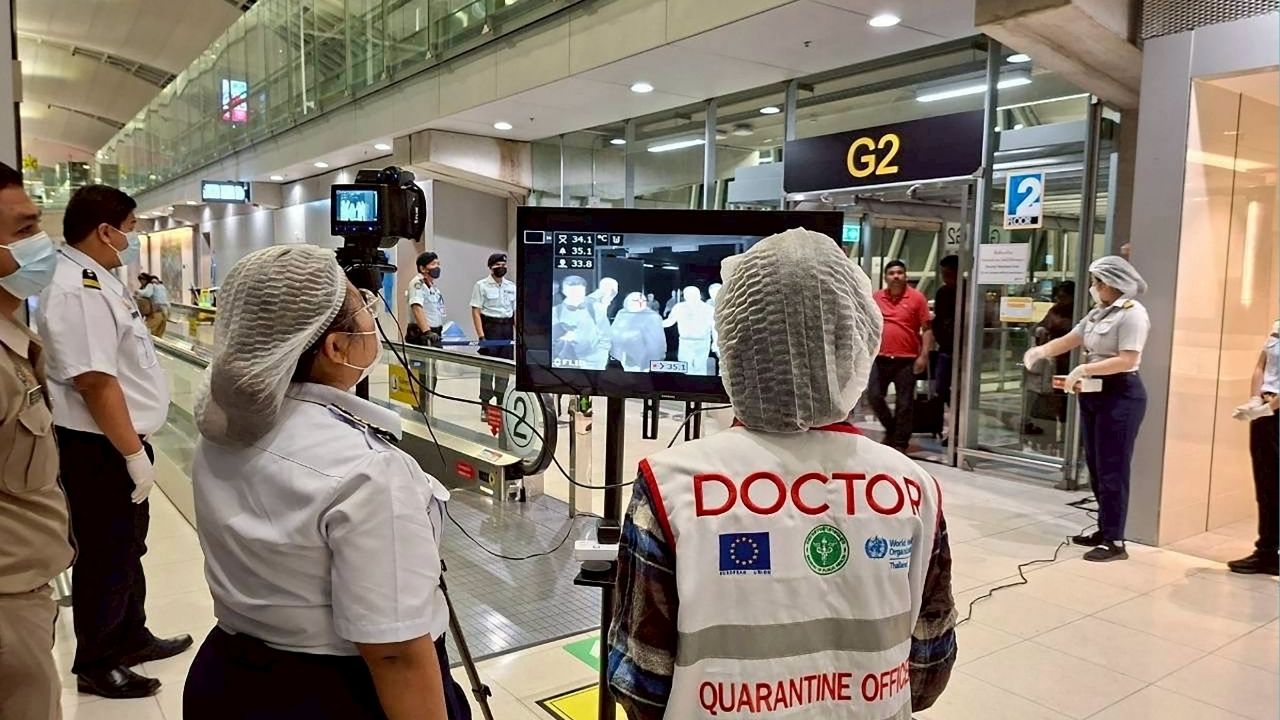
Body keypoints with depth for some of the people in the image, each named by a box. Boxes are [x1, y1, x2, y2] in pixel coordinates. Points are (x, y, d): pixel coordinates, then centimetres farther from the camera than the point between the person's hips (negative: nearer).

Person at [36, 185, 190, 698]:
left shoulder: (98, 281, 10)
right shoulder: (76, 291, -23)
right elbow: (96, 383, -27)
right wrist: (133, 452, -22)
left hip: (121, 441, 10)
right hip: (100, 448, -10)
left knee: (128, 547, 22)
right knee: (106, 555, 5)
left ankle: (131, 639, 38)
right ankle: (96, 665, 23)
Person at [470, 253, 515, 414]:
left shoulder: (512, 287, 12)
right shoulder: (481, 285, -2)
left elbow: (516, 312, 13)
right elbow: (476, 311, -6)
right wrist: (481, 335, -14)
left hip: (507, 328, 4)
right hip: (489, 327, -4)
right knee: (487, 366, -1)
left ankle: (501, 403, 17)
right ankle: (485, 406, 7)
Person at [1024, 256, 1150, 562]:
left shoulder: (1132, 313, -12)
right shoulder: (1098, 313, 13)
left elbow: (1127, 361, -21)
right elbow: (1069, 340, 12)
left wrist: (1083, 369, -23)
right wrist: (1042, 350, -6)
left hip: (1120, 396, -9)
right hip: (1094, 393, 9)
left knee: (1112, 469, -5)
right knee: (1096, 467, 12)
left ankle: (1115, 541, 1)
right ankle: (1104, 530, 23)